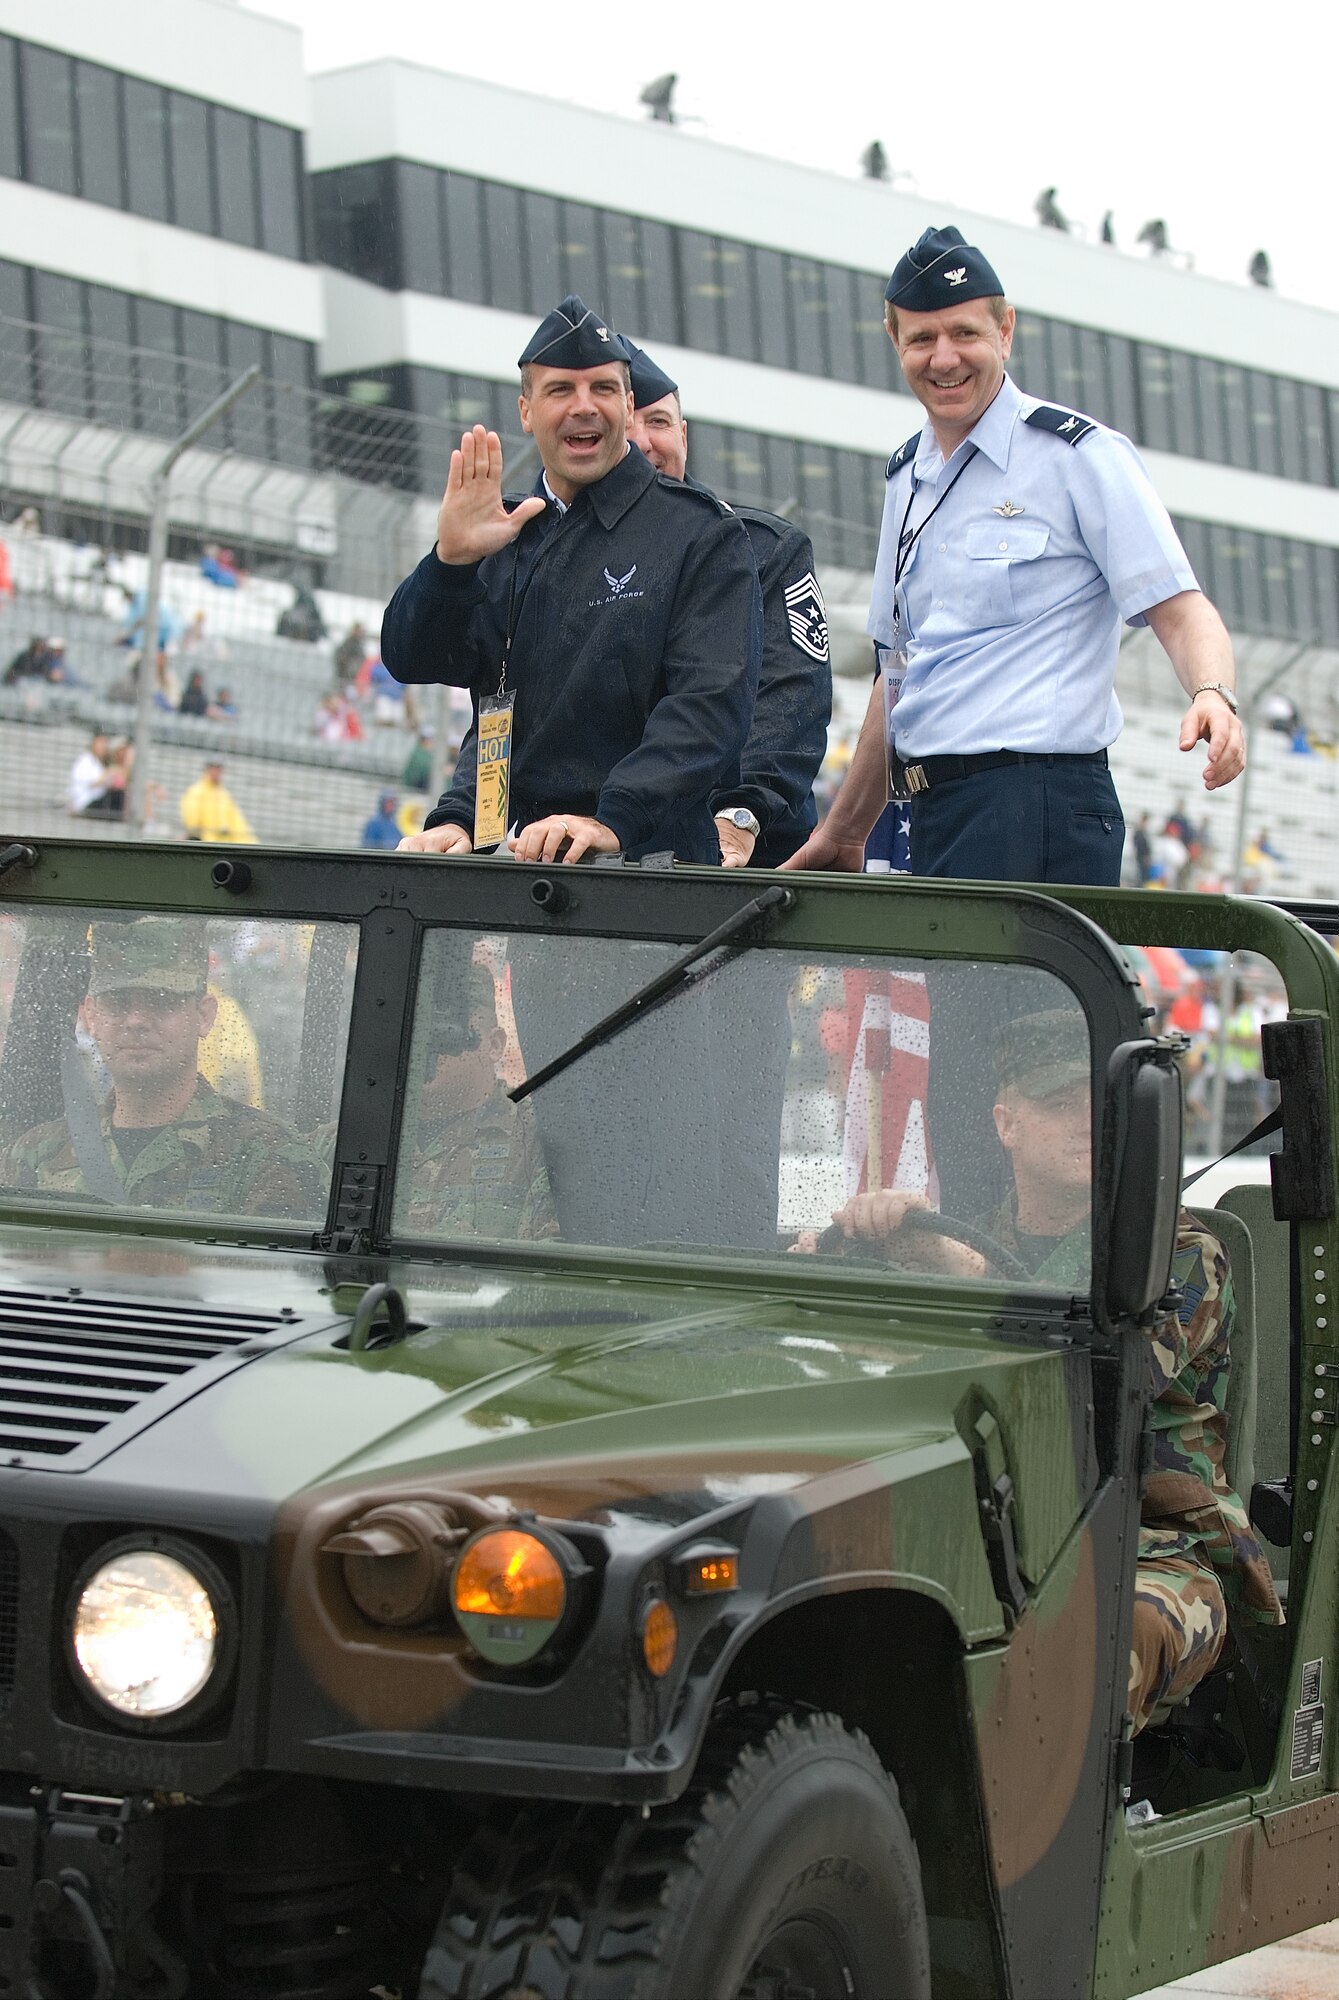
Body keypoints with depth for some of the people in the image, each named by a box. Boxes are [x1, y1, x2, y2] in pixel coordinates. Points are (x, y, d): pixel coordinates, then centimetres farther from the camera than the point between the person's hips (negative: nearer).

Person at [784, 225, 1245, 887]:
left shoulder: (1080, 455, -1)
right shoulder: (908, 478, 19)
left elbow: (1179, 610, -7)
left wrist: (1211, 695, -29)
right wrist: (842, 834, 27)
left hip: (1039, 811, -6)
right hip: (932, 817, 6)